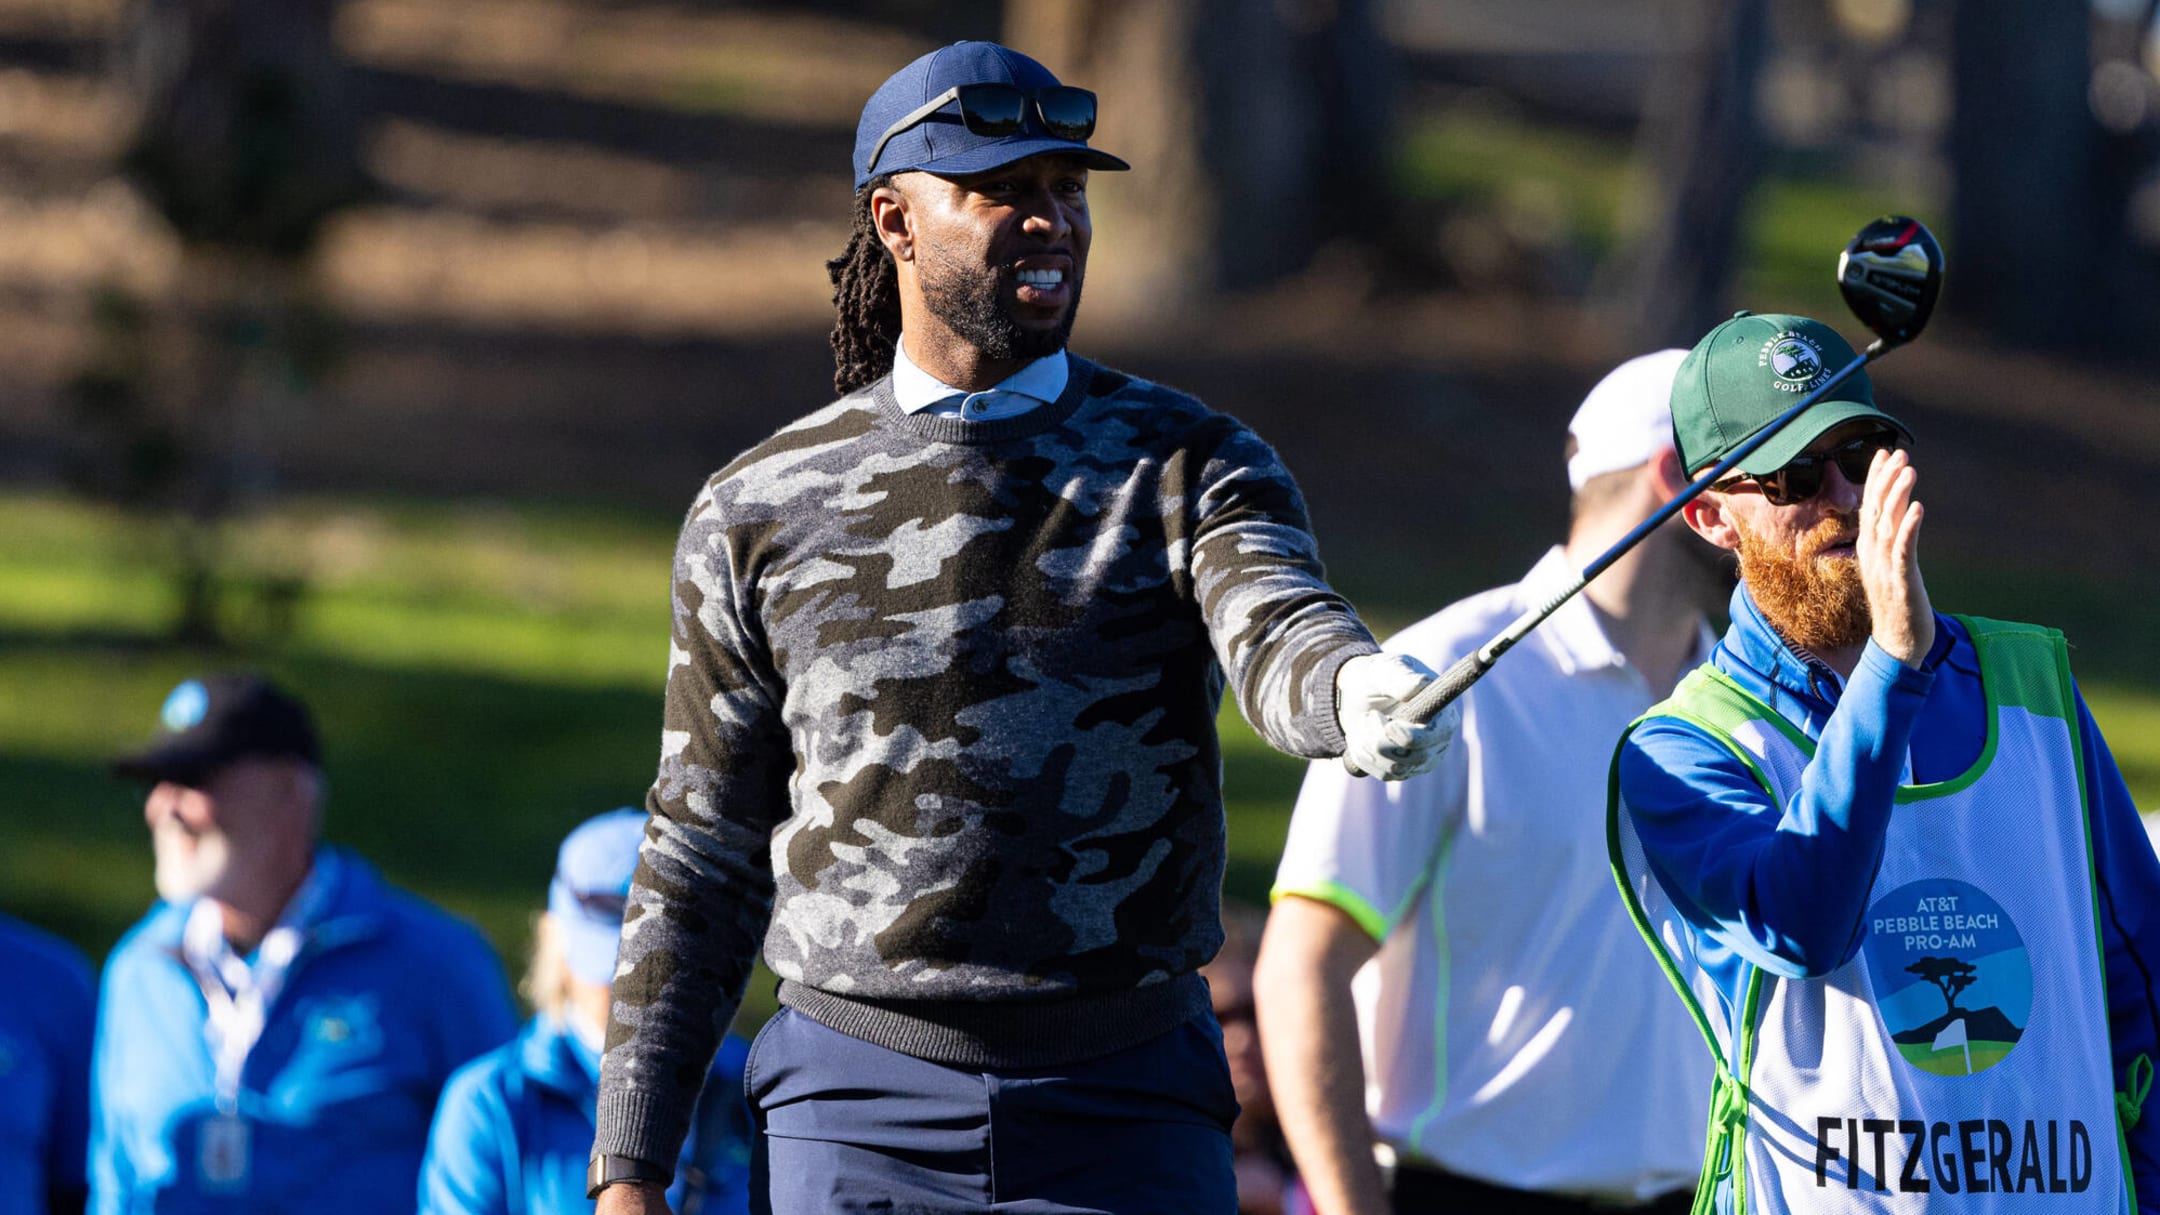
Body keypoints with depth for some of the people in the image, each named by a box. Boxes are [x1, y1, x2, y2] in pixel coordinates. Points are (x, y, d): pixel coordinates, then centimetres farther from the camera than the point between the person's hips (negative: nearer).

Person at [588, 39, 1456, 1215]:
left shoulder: (1189, 466, 4)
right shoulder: (758, 513, 7)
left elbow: (1276, 634, -18)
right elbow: (699, 867, 10)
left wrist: (1360, 689, -44)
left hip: (1129, 1116, 0)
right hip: (858, 1113, 0)